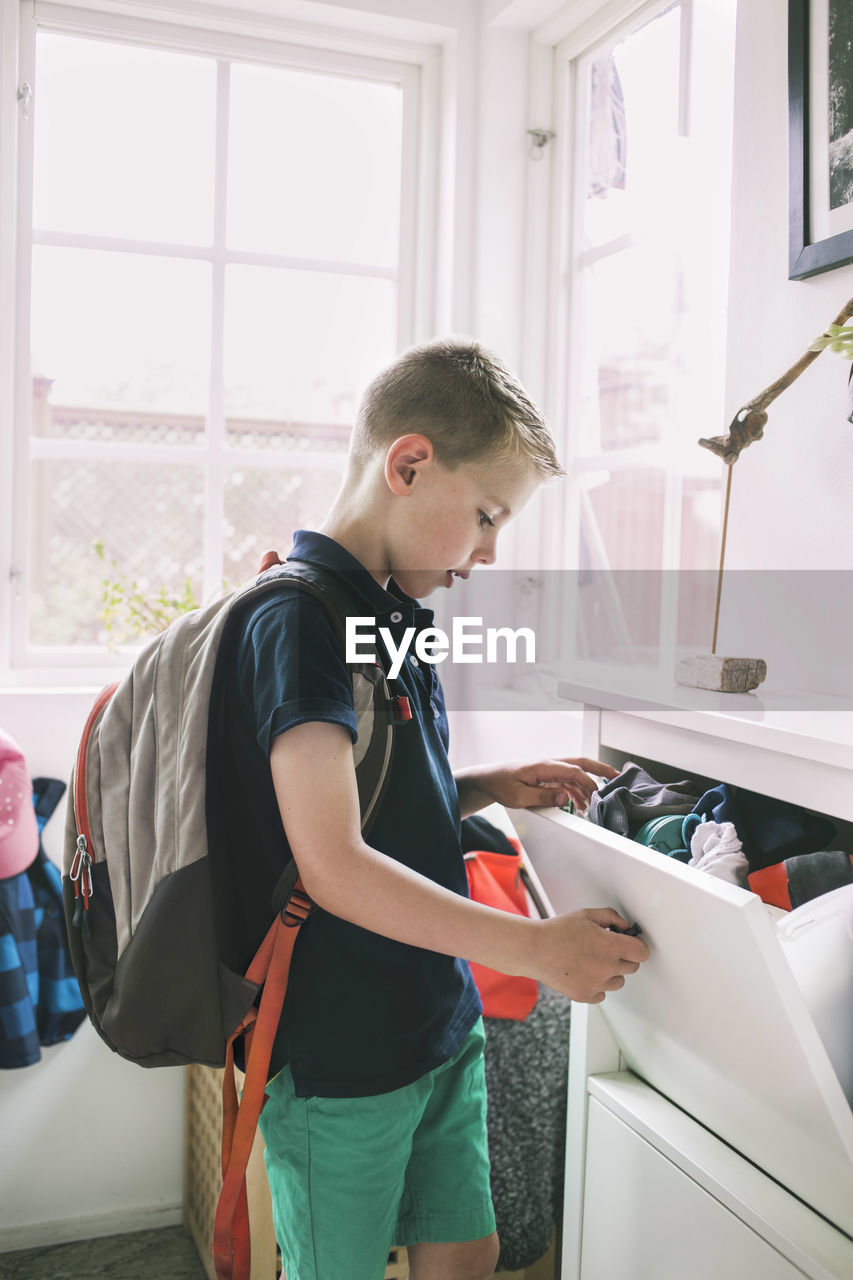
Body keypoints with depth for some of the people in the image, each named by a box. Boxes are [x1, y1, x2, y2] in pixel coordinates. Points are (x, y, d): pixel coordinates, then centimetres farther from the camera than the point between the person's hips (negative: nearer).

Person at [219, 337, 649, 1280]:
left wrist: (493, 787, 3)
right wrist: (536, 949, -25)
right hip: (338, 1054, -8)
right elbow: (334, 866, -28)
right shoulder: (299, 619, -22)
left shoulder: (397, 616, 8)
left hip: (439, 1022, 8)